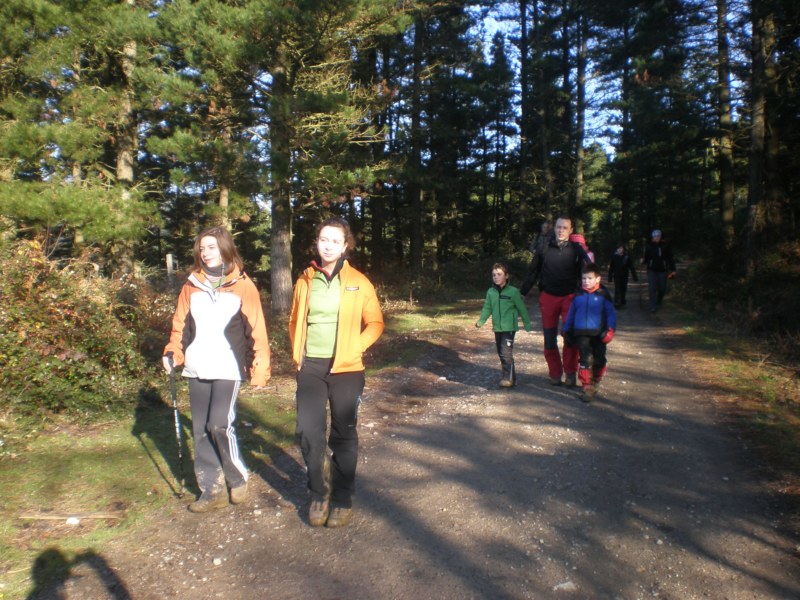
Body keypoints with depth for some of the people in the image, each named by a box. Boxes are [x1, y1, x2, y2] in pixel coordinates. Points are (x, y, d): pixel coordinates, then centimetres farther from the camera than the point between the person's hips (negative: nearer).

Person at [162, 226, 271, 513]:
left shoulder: (243, 285, -3)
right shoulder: (192, 285, 8)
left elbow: (257, 329, -4)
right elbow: (181, 323, 13)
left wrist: (260, 368, -8)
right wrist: (173, 352, -3)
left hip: (228, 369, -4)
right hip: (197, 370, 5)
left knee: (220, 424, -13)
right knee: (201, 430, 7)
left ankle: (239, 479, 11)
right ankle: (212, 489, 20)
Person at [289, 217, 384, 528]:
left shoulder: (358, 282, -3)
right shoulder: (305, 280, 6)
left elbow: (375, 323, -1)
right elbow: (294, 321, 15)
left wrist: (352, 350, -12)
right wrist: (297, 354, 4)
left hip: (346, 369, -2)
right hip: (310, 367, 3)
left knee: (344, 433, 7)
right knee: (308, 431, 1)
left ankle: (343, 498, 22)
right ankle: (319, 493, 21)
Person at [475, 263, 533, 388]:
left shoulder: (513, 291, -7)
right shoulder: (491, 292, 5)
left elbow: (522, 309, 0)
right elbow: (487, 308, 10)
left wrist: (527, 324, 4)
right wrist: (481, 321, -2)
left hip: (509, 327, -6)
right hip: (497, 328, 6)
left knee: (506, 352, -15)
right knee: (501, 353, 12)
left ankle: (509, 378, -10)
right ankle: (510, 376, 25)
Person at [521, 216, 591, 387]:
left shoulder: (576, 249, -1)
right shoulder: (545, 249, 2)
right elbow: (533, 272, 9)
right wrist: (522, 293, 7)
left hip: (570, 297, -1)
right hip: (548, 297, 2)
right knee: (549, 339, 5)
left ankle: (570, 373, 10)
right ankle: (555, 373, 18)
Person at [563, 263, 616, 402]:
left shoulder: (603, 294, -2)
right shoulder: (578, 295, 6)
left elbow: (611, 313, 0)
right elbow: (571, 313, 16)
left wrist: (610, 329, -9)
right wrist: (567, 329, 17)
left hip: (598, 333, -1)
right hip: (581, 333, 1)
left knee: (599, 360, 9)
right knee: (585, 359, -11)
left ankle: (595, 382, 34)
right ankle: (586, 387, -3)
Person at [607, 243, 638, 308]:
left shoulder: (627, 257, -3)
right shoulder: (614, 257, -4)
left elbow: (631, 267, -1)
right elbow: (611, 268, -1)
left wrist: (635, 277, -4)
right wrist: (610, 278, -1)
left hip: (624, 277, 2)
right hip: (616, 276, -1)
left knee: (623, 290, 10)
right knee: (617, 290, -8)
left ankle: (622, 302, 28)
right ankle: (616, 304, -8)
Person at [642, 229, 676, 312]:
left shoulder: (665, 246, -1)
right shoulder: (649, 246, 2)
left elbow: (671, 258, 1)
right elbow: (646, 258, 7)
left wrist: (673, 270, -3)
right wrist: (643, 261, -17)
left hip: (662, 270, 0)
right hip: (652, 270, 0)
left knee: (662, 289, 7)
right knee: (652, 288, -10)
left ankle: (658, 303, 30)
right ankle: (653, 306, -7)